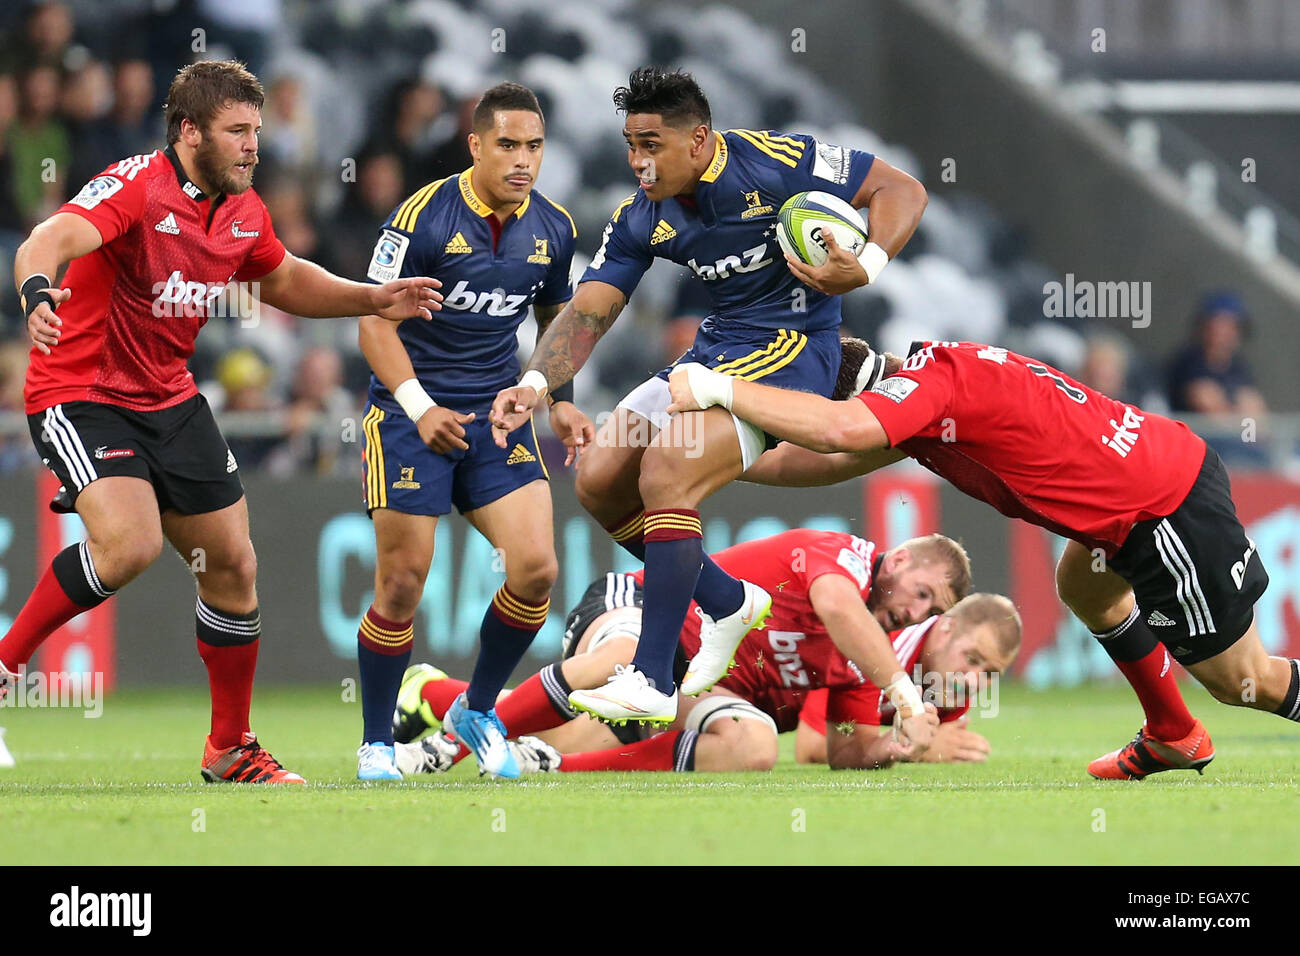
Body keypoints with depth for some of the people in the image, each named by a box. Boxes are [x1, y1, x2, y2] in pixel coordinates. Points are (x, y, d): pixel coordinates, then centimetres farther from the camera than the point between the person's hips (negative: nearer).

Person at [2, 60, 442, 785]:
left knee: (235, 564, 8)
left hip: (170, 400, 8)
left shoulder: (244, 209, 2)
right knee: (131, 543, -30)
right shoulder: (138, 187, -21)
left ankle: (230, 749, 24)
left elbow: (284, 279, 23)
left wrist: (371, 300, 10)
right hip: (82, 393, -8)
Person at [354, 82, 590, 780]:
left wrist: (559, 401, 7)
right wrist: (420, 407, -23)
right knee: (402, 584, -7)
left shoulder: (553, 229, 3)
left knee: (535, 568, -10)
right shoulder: (423, 217, -14)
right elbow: (375, 321, -11)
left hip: (497, 412, 4)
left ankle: (478, 711, 13)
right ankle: (375, 744, 10)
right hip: (409, 410, -4)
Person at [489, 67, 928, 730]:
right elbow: (588, 310, -4)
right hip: (714, 350, 8)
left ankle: (653, 683, -21)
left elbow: (901, 190, -11)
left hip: (792, 351, -8)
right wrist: (535, 385, -22)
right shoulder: (638, 221, 0)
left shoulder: (773, 163, -17)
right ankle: (730, 603, 20)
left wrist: (865, 269, -28)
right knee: (600, 483, 3)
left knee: (665, 477, -24)